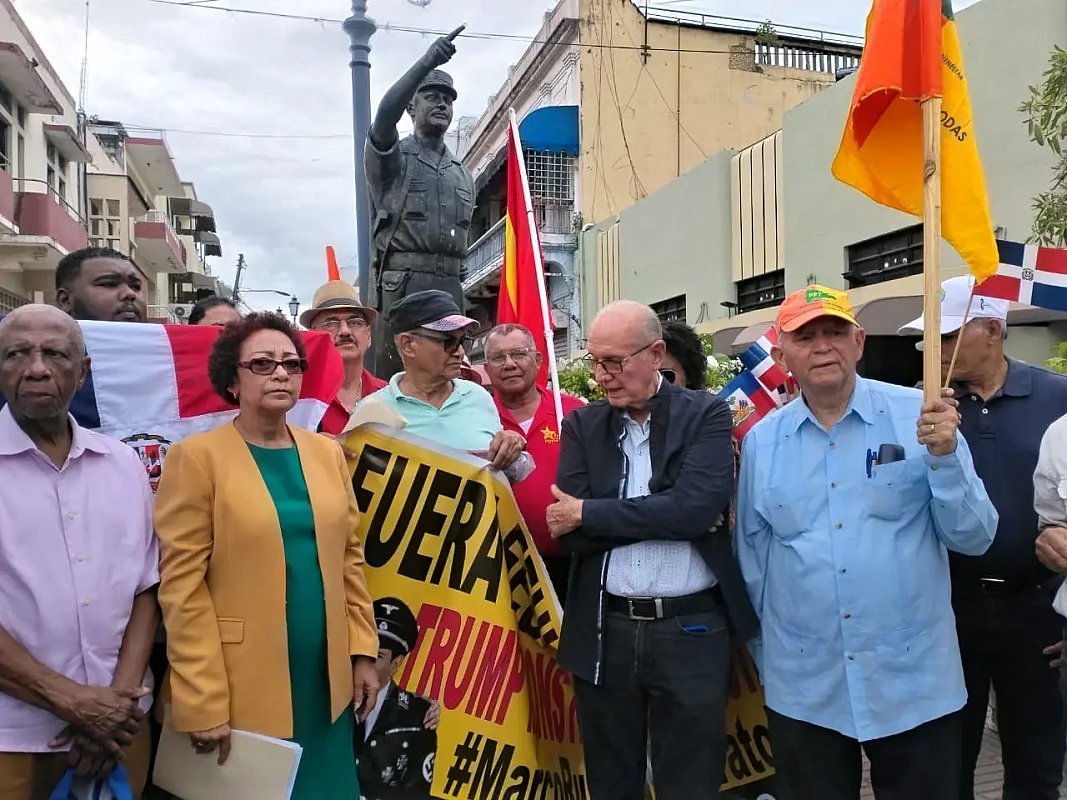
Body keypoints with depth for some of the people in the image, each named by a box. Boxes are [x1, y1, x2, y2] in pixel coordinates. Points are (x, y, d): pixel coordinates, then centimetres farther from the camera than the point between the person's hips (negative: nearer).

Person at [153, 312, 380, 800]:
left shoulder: (327, 452, 8)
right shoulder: (197, 457, -7)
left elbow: (349, 558, 11)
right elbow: (182, 584, -11)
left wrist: (363, 652, 6)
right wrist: (203, 701, -14)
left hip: (326, 682, 5)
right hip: (244, 691, -4)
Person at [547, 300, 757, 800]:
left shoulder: (706, 415, -2)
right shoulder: (581, 425, 5)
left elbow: (696, 507, -19)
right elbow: (568, 530, -7)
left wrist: (590, 513, -14)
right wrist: (665, 516, -14)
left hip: (692, 630, -2)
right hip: (604, 632, 3)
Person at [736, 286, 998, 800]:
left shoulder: (919, 416, -6)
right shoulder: (761, 442, -1)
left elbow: (973, 539, -7)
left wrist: (944, 456, -21)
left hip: (915, 684, -1)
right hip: (802, 690, 2)